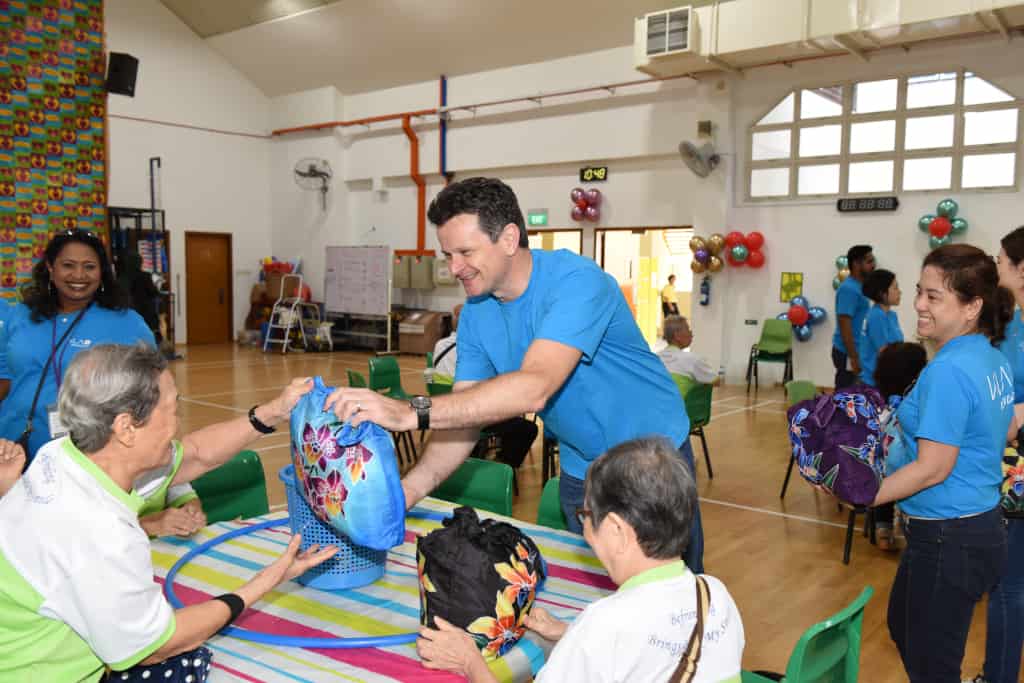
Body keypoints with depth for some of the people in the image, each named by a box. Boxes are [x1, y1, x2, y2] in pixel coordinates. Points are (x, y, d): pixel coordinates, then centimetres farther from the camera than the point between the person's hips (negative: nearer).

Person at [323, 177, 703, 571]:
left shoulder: (575, 282, -28)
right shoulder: (475, 314, -6)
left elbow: (534, 388, -42)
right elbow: (463, 417, -9)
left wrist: (411, 412, -47)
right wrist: (404, 492, -23)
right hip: (579, 470, 6)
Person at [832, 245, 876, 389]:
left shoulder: (859, 287, 13)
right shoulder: (849, 289, -17)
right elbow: (844, 325, -22)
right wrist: (853, 357, -23)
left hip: (856, 350, 9)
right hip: (847, 352, -9)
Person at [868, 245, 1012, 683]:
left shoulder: (949, 370, -25)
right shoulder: (994, 359, 5)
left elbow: (932, 469, -25)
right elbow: (1001, 436, 18)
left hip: (948, 538, -10)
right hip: (982, 525, 10)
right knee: (905, 630, 28)